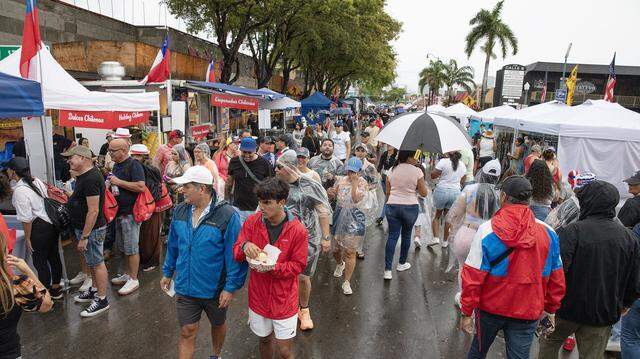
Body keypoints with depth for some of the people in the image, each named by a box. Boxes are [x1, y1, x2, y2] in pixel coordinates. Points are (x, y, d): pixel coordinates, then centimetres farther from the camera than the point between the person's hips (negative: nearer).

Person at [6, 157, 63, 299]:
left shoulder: (19, 190, -19)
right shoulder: (37, 181, 3)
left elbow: (26, 219, -18)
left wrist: (27, 238, -8)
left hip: (39, 228, -8)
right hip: (52, 223, 8)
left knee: (40, 262, 9)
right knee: (53, 256, 19)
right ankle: (56, 288, 34)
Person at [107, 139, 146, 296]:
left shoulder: (134, 165, -15)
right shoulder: (117, 165, 13)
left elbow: (141, 187, -26)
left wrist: (119, 182, -21)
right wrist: (109, 184, 9)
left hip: (130, 212, -9)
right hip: (119, 212, 9)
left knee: (131, 247, -1)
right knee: (123, 247, 18)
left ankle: (133, 279, 9)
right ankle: (128, 274, 32)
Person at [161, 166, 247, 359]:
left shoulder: (227, 216, -23)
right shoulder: (180, 211, -5)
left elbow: (235, 254, -19)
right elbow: (173, 246, 9)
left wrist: (231, 286, -17)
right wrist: (167, 273, 16)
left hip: (216, 289, -3)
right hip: (185, 286, 3)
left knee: (218, 324, 22)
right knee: (187, 332, 11)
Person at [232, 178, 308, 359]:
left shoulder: (298, 230, -18)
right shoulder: (252, 221, -9)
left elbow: (299, 265, -12)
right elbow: (236, 252, -4)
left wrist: (273, 267, -27)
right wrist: (244, 246, -28)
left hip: (284, 300, -3)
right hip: (259, 296, 3)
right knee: (264, 339, 25)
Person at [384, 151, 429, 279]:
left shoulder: (392, 170, 2)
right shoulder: (417, 171, -9)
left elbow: (387, 192, 7)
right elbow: (424, 193, -4)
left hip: (392, 207, 2)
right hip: (410, 207, -2)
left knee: (392, 236, 4)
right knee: (406, 236, 17)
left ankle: (387, 270, -3)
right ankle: (402, 264, 33)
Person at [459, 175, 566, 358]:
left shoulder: (487, 230, -18)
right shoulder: (548, 233, -8)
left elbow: (473, 277, -17)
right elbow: (556, 280, 0)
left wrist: (467, 312, -8)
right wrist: (550, 309, 14)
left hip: (489, 308, -2)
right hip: (528, 313, 2)